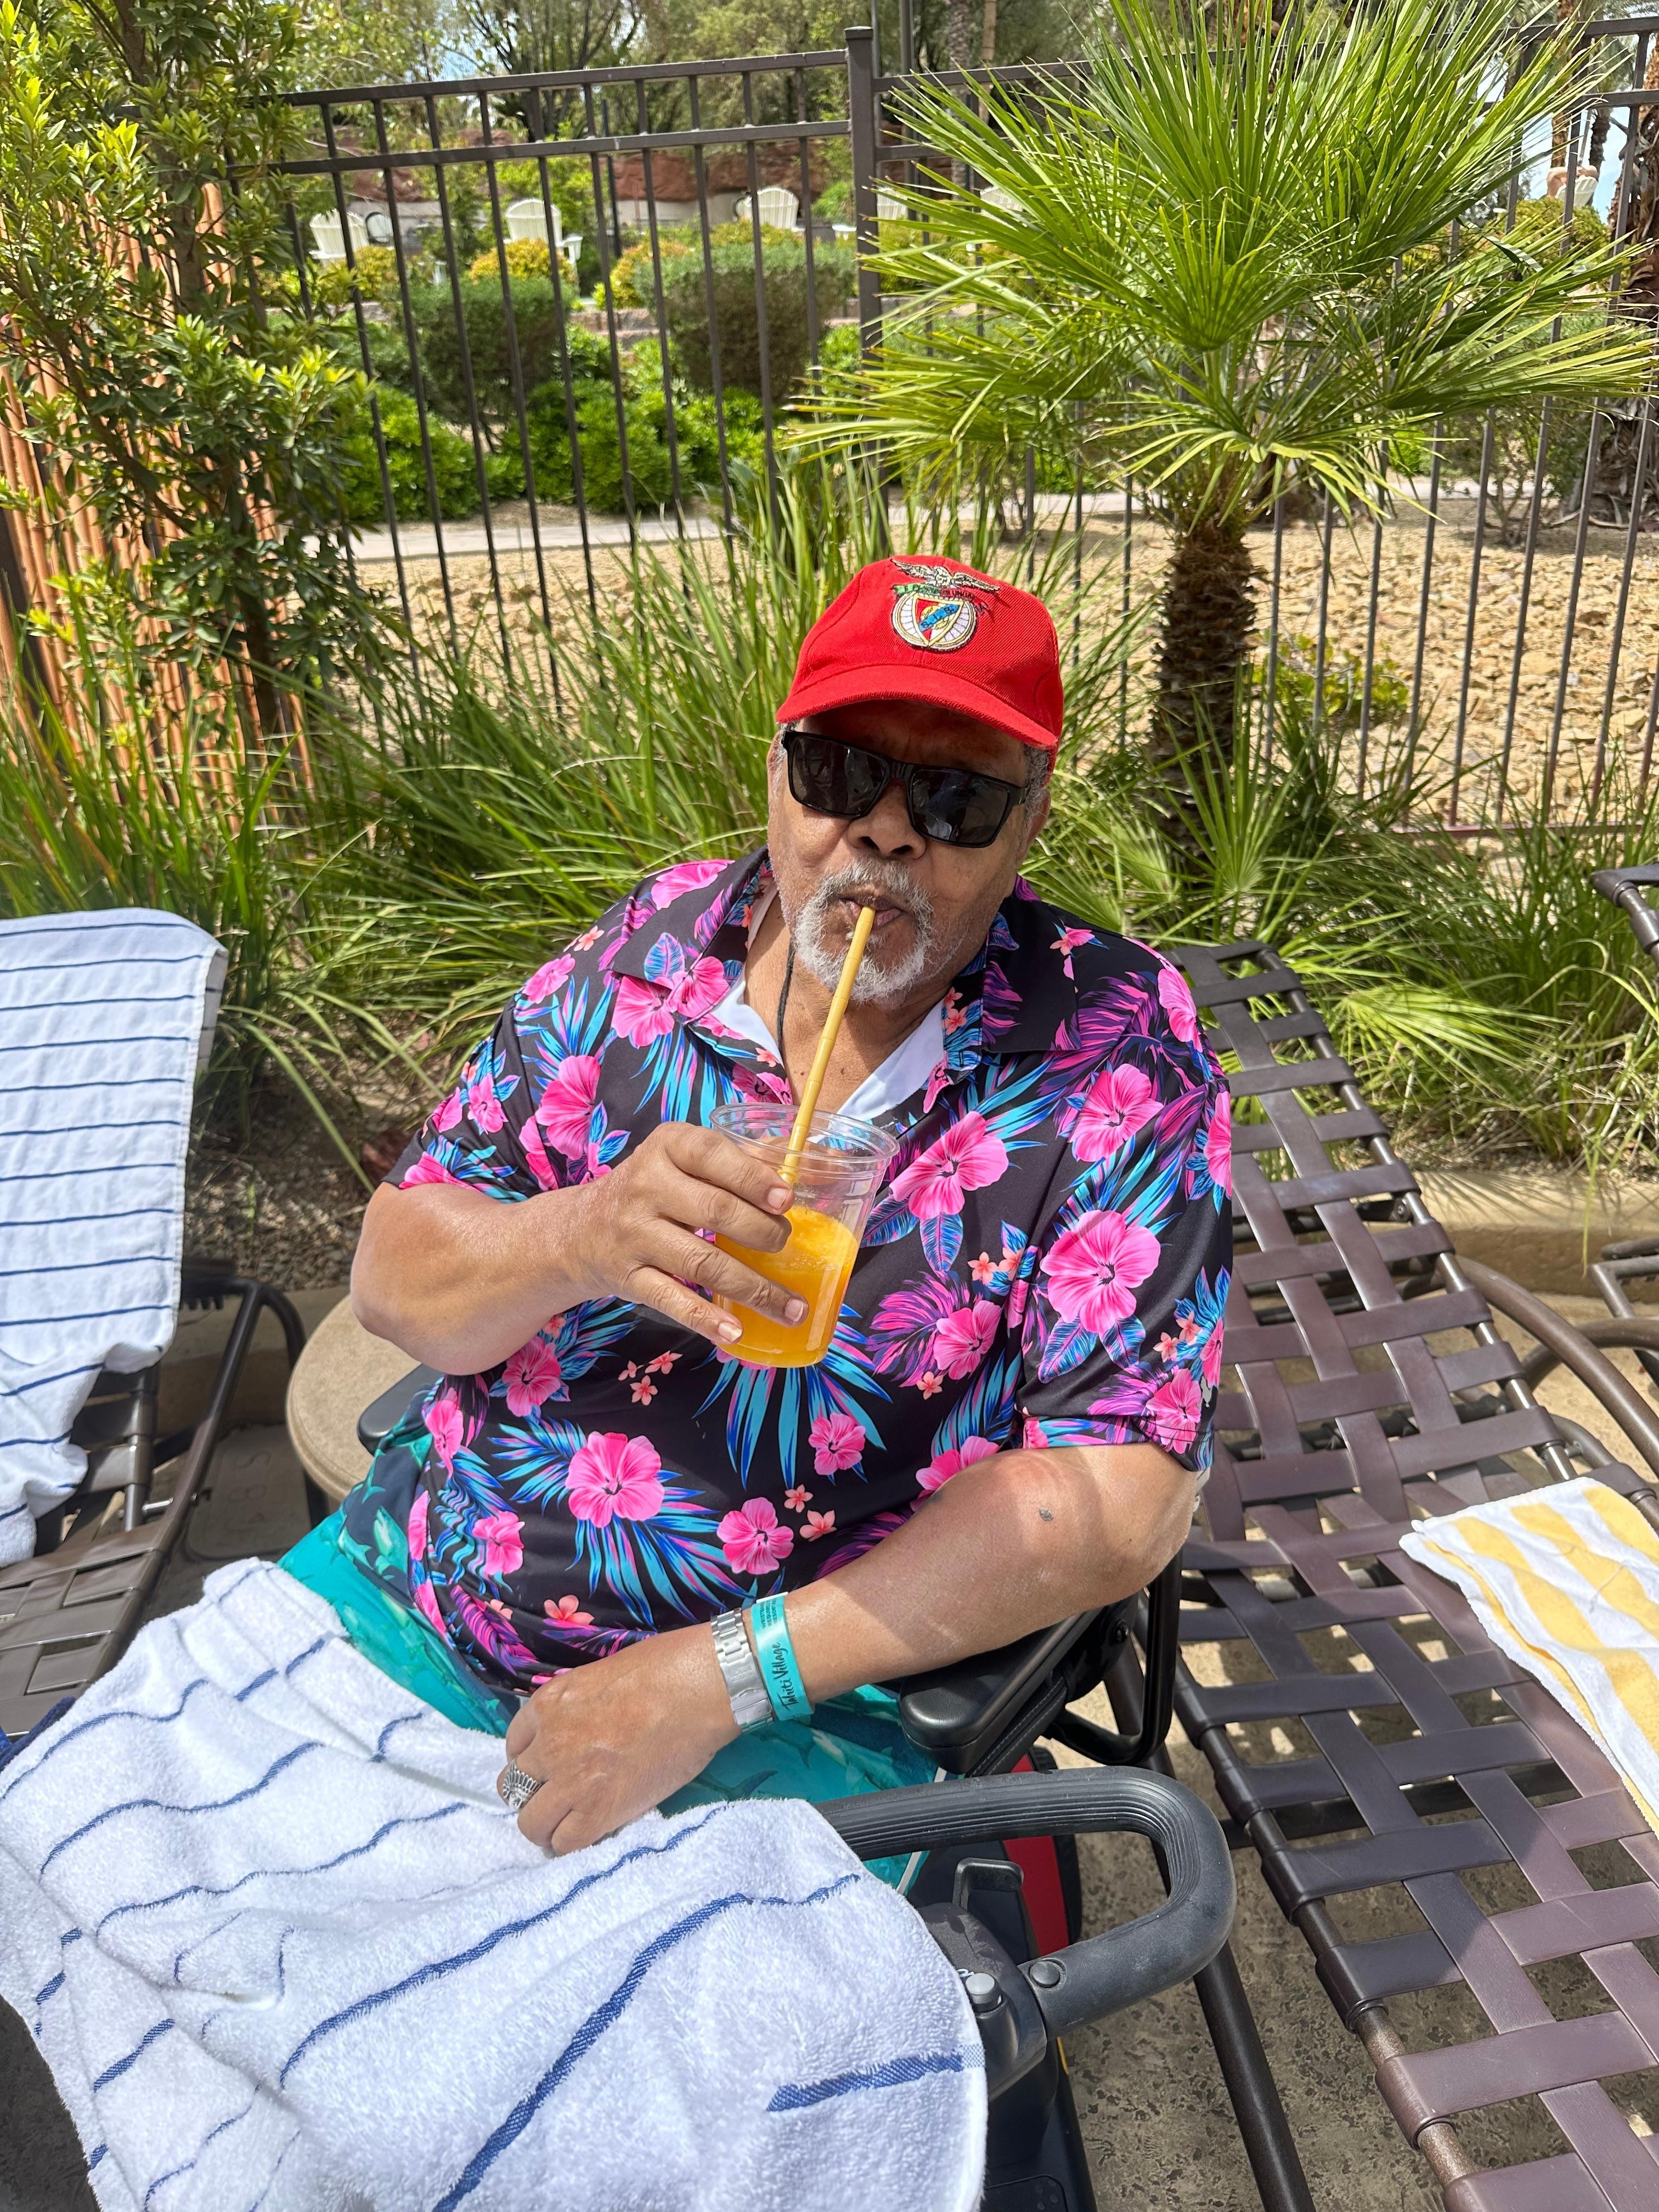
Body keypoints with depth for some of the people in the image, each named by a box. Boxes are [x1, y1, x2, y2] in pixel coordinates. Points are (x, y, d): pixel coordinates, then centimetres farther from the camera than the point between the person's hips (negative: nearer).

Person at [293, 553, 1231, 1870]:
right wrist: (585, 1238, -27)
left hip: (807, 1704, -2)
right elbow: (394, 1285, -4)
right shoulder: (656, 944, -4)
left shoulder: (1117, 1052, -13)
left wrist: (719, 1677, -21)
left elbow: (1123, 1497, -17)